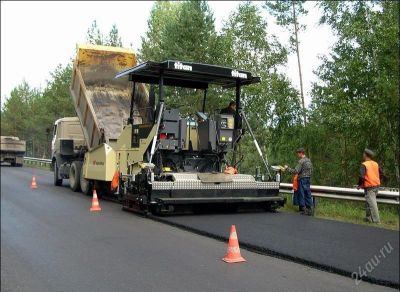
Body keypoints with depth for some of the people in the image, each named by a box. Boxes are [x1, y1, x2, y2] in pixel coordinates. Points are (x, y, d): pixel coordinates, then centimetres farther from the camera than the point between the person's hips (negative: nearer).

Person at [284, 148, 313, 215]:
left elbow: (296, 171, -19)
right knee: (308, 195, 9)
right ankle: (310, 210, 10)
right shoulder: (309, 160, 13)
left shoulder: (301, 161, -13)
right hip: (308, 179, 8)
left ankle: (303, 210, 0)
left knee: (301, 195, -2)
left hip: (302, 179, -8)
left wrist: (287, 168, -9)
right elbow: (311, 171, 18)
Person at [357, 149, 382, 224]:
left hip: (369, 187, -7)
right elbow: (381, 174, 12)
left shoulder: (364, 165, -14)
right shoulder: (375, 164, 7)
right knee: (368, 202, 19)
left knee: (372, 203, -5)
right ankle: (368, 218, 25)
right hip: (376, 185, 8)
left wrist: (359, 185, -7)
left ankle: (376, 220, -5)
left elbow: (362, 176, -21)